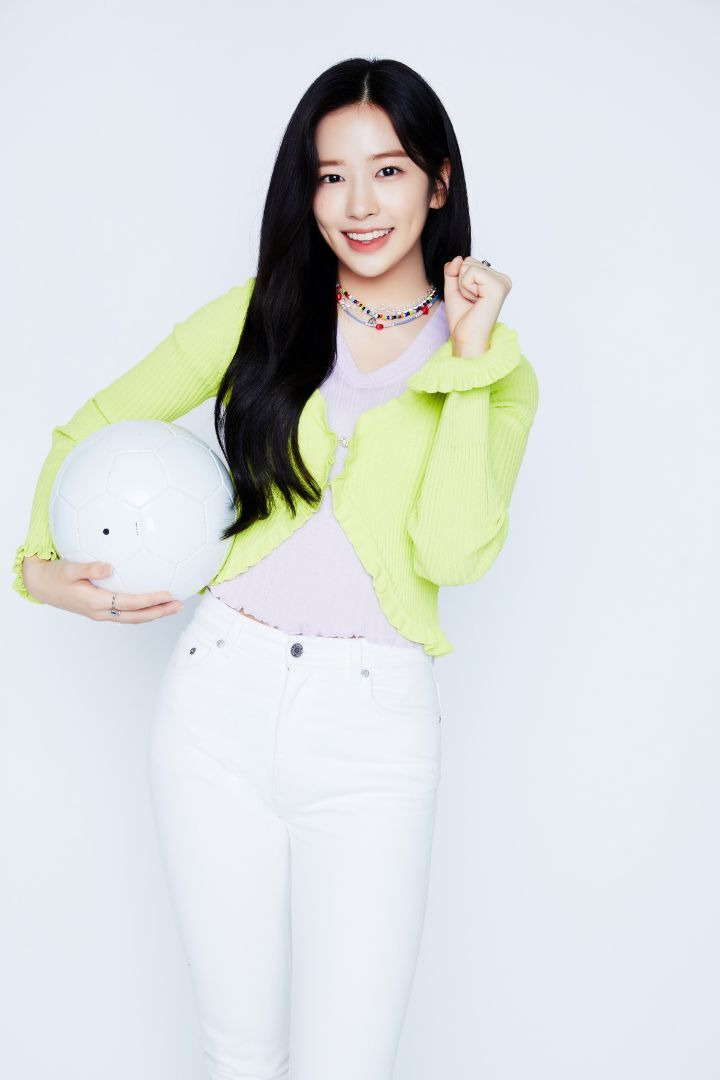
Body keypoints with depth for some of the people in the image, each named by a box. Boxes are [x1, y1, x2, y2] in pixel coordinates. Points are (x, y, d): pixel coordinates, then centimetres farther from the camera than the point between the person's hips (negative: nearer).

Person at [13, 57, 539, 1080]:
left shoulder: (496, 369, 5)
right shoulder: (260, 314, 7)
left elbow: (453, 552, -11)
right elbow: (91, 428, 14)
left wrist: (469, 361, -10)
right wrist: (40, 565, 1)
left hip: (374, 724, -1)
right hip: (222, 697, 2)